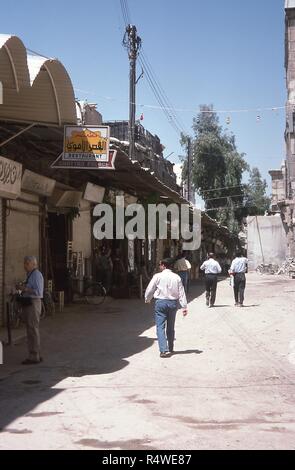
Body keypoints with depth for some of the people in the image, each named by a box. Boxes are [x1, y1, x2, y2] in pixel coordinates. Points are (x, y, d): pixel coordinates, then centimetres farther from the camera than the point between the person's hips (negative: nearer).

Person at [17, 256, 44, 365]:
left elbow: (38, 292, -22)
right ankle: (35, 355, 23)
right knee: (30, 330, 15)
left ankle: (34, 357, 0)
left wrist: (24, 288, -21)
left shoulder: (36, 275, -14)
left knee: (33, 330, -5)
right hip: (28, 304, 10)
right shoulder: (30, 275, 15)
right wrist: (23, 288, 8)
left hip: (33, 304, -10)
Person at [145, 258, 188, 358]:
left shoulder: (158, 276, -7)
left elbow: (150, 289, 1)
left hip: (161, 302, -4)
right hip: (173, 303, 4)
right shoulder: (176, 277, 2)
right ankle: (170, 349, 27)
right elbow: (181, 293, 1)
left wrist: (147, 299, 19)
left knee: (161, 327, -3)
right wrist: (184, 307, 3)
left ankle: (164, 350, -15)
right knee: (170, 327, 17)